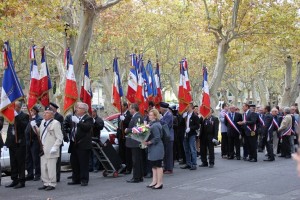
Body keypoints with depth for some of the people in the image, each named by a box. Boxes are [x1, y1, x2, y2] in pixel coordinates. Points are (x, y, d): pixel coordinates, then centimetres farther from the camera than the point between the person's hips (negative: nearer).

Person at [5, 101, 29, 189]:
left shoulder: (24, 116, -5)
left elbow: (24, 126, -22)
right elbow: (9, 128, 18)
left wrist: (17, 117, -21)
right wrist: (8, 141, 14)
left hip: (20, 142, -6)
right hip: (12, 142, 6)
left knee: (20, 163, -1)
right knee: (13, 163, 11)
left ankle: (21, 181, 4)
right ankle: (14, 181, 19)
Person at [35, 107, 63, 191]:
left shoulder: (55, 123, -12)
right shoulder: (43, 122, 12)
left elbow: (59, 138, -14)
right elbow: (39, 132, 23)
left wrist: (54, 147, -21)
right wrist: (35, 126, 7)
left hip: (51, 150, -8)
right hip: (43, 149, 8)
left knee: (51, 167, -3)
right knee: (43, 167, 13)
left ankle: (52, 184, 8)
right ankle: (46, 183, 24)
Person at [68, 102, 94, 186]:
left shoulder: (88, 118, -6)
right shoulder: (75, 117, 16)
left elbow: (87, 127, -24)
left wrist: (78, 122, -26)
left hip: (83, 145, -8)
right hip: (74, 145, 8)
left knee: (83, 163, -4)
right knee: (74, 163, 13)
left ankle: (84, 180, 4)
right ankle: (76, 179, 23)